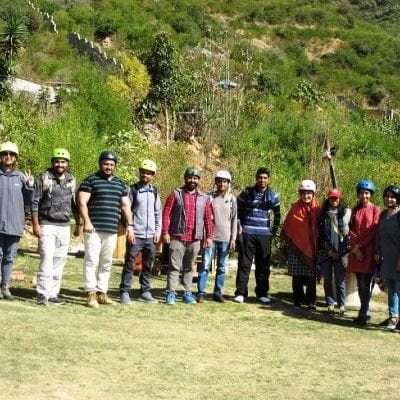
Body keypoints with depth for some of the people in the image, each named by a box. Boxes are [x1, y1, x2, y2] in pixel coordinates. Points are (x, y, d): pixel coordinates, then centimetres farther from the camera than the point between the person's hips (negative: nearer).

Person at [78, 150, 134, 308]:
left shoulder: (119, 183, 17)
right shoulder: (90, 180, 0)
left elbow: (125, 205, 19)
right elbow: (82, 202, -7)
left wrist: (129, 225, 10)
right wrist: (87, 221, -17)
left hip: (112, 230, 6)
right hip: (94, 229, -6)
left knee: (106, 263, 8)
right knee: (92, 261, -9)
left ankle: (102, 292, 15)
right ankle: (91, 293, -8)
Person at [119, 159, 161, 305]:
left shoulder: (154, 192, 13)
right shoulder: (132, 190, -2)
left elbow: (158, 213, 16)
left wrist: (158, 231, 7)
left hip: (151, 236, 5)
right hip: (136, 235, -5)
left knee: (148, 266, 10)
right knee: (130, 264, -3)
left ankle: (145, 292, 18)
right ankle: (125, 292, 2)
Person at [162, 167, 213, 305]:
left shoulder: (204, 198, 10)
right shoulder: (175, 194, 3)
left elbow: (208, 218, 9)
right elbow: (166, 214, -1)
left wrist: (209, 236, 3)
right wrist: (165, 232, -10)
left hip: (195, 239, 3)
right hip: (177, 237, -2)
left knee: (189, 267, 11)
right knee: (174, 266, -2)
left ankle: (187, 293, 16)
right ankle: (171, 293, 1)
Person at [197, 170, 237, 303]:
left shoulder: (232, 199, 5)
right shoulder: (209, 197, 1)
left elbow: (234, 219, 6)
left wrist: (233, 238, 1)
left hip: (225, 238, 2)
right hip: (210, 236, -2)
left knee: (222, 267, 7)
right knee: (205, 265, -4)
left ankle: (218, 293, 14)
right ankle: (201, 292, 0)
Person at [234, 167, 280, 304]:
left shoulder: (273, 196, 6)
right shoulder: (247, 193, 0)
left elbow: (277, 215, 16)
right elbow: (237, 209, 5)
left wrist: (274, 231, 9)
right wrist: (239, 226, -4)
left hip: (265, 235, 2)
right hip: (247, 233, -2)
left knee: (264, 265, 6)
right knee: (244, 263, -3)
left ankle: (262, 293, 16)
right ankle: (240, 292, 0)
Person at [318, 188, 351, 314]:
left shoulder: (346, 213, 2)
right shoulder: (323, 214, 9)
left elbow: (349, 233, 0)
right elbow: (321, 234, 5)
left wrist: (343, 251, -5)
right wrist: (330, 250, -3)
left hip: (341, 253, -2)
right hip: (326, 252, 3)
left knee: (340, 280, -3)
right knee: (327, 279, 5)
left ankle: (342, 305, 4)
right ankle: (330, 304, 12)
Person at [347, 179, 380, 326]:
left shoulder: (376, 210, -1)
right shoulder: (355, 210, 13)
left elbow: (374, 231, -7)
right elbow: (352, 230, 7)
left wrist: (360, 246, -10)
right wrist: (356, 249, -6)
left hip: (369, 252, -5)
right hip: (356, 252, 5)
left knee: (365, 285, -8)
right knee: (360, 285, 8)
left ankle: (363, 314, -5)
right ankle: (365, 312, 17)